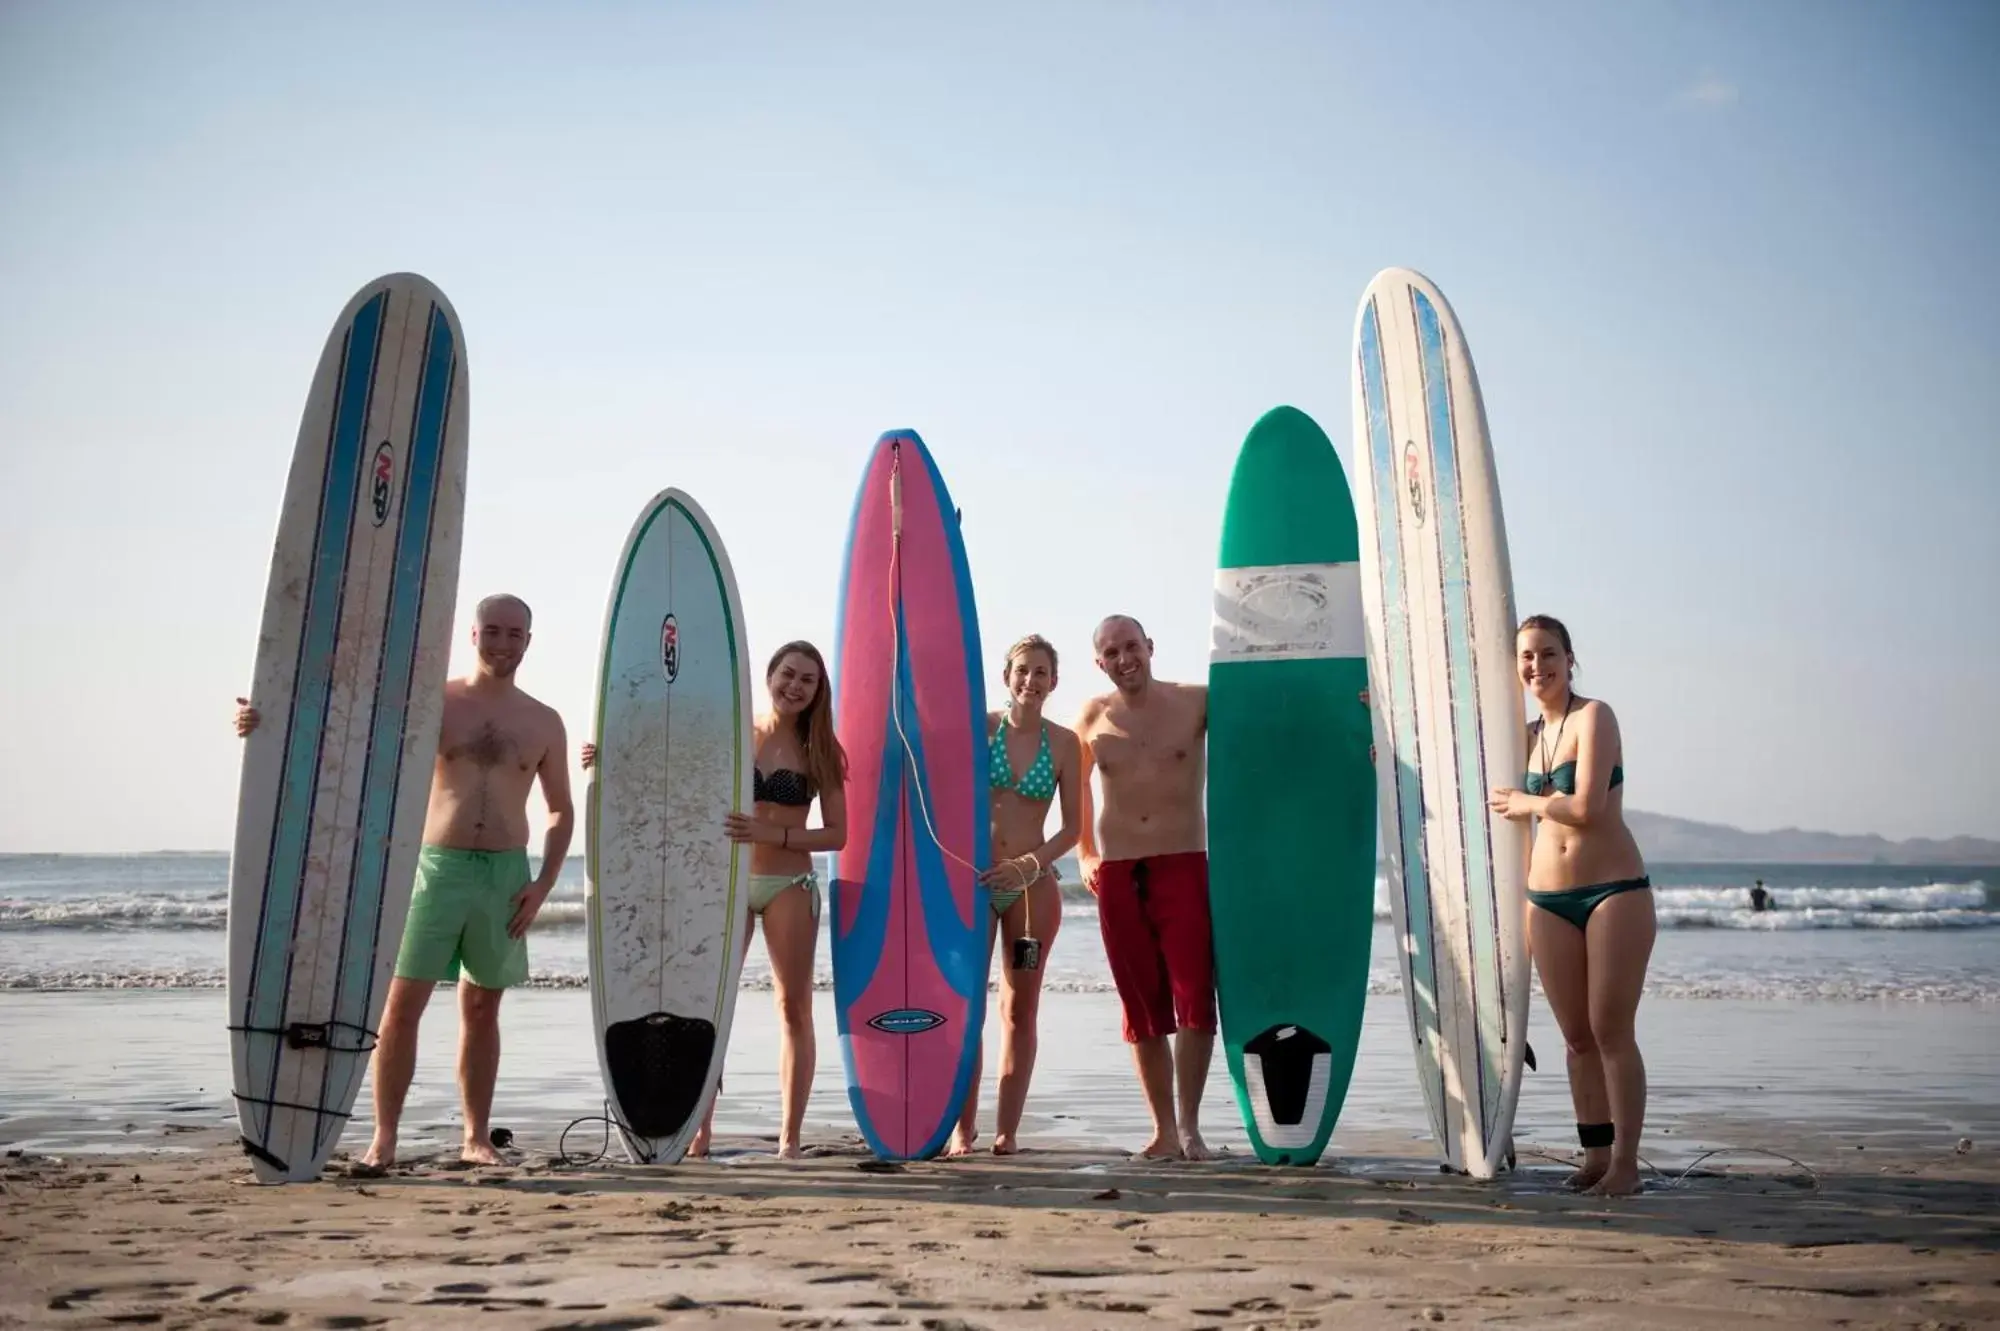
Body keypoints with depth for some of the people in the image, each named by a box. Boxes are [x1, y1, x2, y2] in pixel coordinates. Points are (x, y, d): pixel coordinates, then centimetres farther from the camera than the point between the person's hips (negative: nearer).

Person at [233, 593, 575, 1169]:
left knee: (481, 1009, 10)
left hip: (507, 873, 1)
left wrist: (543, 883, 0)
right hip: (436, 867, -1)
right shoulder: (432, 701, 2)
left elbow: (562, 810, 11)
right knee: (401, 1003, -4)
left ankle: (477, 1137, 18)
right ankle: (384, 1138, 4)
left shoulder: (544, 723, 7)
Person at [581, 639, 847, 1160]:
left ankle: (789, 1137, 8)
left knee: (794, 1008, 1)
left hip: (790, 886, -1)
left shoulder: (818, 751, 0)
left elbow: (837, 835, -3)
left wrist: (772, 834, -17)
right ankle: (700, 1130, 7)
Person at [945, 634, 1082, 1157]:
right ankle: (963, 1127, 8)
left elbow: (1072, 827, 2)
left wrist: (1030, 864, -12)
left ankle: (1007, 1129, 13)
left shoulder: (1064, 742, 2)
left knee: (1020, 1010, 6)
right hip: (973, 878, -1)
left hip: (1032, 884, 1)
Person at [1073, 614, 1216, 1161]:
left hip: (1183, 865, -2)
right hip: (1116, 873, 2)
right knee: (1142, 1007, 5)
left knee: (1194, 997, -8)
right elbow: (1077, 783, 21)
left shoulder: (1197, 701, 0)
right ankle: (1163, 1129, 16)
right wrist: (1085, 855, 15)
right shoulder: (1094, 717, 6)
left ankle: (1189, 1125, 4)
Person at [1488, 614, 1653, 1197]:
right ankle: (1595, 1157, 16)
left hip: (1615, 890, -6)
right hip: (1549, 900, 6)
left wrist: (1526, 803, -2)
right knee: (1577, 1038, 8)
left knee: (1612, 1032, -4)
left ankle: (1625, 1162, 4)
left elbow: (1585, 807, -17)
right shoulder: (1528, 734, 12)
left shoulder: (1594, 716, -7)